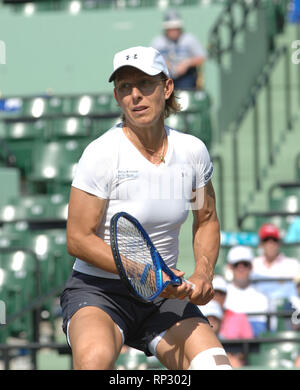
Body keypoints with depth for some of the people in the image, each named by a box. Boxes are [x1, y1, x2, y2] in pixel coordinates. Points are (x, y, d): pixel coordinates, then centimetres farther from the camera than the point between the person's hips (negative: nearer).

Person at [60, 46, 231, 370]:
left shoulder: (192, 151, 0)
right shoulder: (101, 153, -14)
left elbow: (207, 221, 16)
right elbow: (78, 239, -14)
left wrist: (203, 272, -3)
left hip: (165, 298, 4)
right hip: (98, 291, -4)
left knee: (215, 365, -21)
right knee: (96, 356, -36)